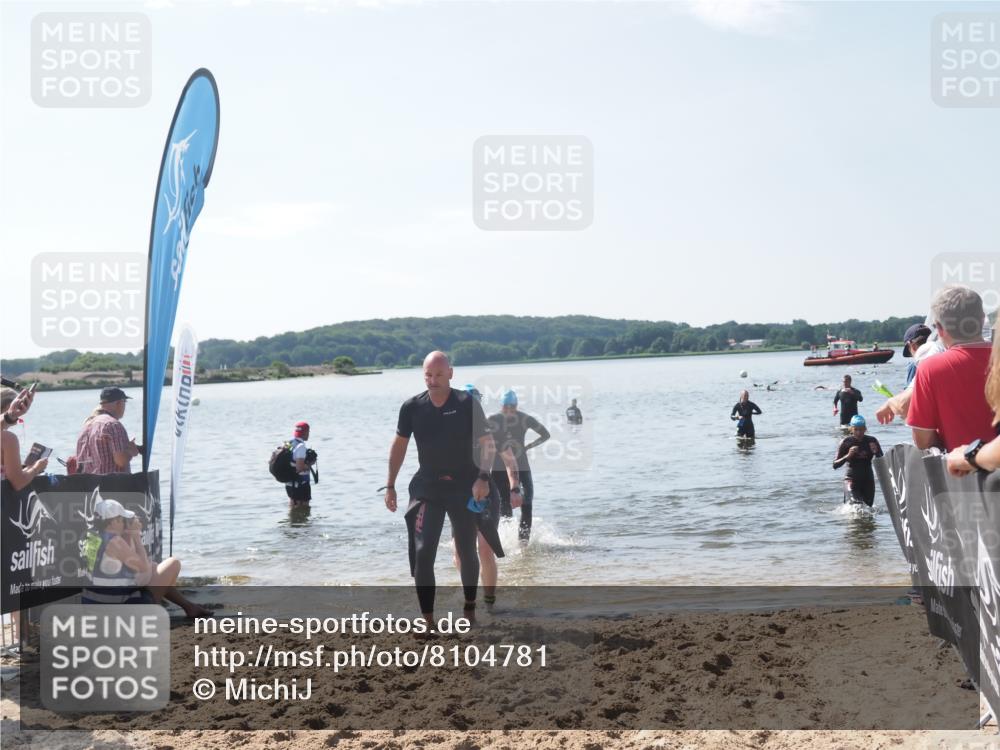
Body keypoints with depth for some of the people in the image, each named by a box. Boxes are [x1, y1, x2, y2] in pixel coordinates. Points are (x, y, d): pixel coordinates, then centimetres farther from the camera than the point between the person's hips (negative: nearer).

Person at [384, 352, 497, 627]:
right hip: (426, 488, 1)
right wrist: (390, 486, 7)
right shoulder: (412, 407, -2)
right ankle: (427, 620, -7)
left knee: (467, 552, 10)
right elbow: (399, 446, 9)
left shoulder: (467, 403, -9)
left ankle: (470, 607, 30)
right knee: (422, 553, -11)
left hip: (464, 488, -1)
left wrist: (483, 477, -20)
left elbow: (487, 443, -8)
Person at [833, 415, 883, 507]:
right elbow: (835, 465, -8)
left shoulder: (871, 441, -1)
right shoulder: (846, 442, -7)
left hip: (868, 479, 3)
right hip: (851, 479, -3)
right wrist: (848, 456, -23)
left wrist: (876, 452, -20)